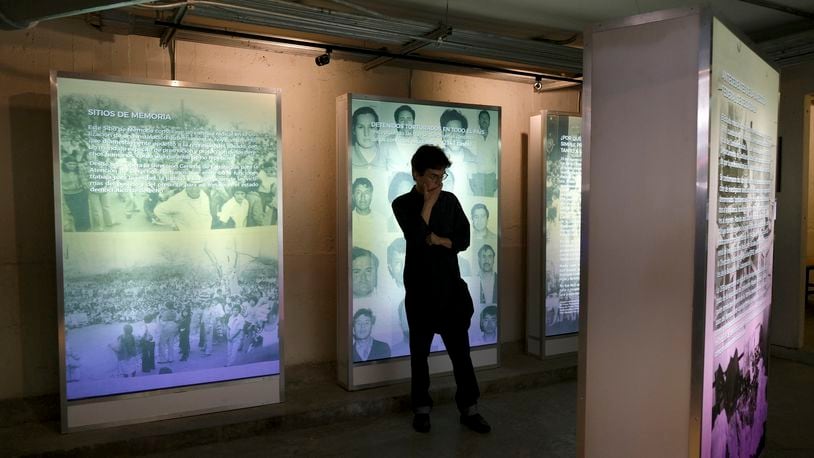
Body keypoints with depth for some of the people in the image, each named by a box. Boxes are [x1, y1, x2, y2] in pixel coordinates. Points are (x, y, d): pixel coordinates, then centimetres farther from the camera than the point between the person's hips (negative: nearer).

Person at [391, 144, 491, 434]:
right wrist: (428, 203, -13)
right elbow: (416, 238, -19)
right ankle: (421, 408, 23)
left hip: (451, 287, 2)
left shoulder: (450, 201, 6)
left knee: (460, 349, 6)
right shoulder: (403, 204, -3)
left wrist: (437, 240, -13)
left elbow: (464, 240, 1)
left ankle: (469, 409, 16)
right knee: (420, 352, 9)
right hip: (420, 290, -2)